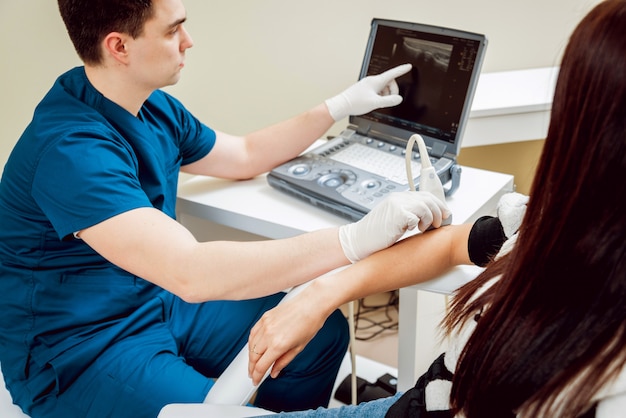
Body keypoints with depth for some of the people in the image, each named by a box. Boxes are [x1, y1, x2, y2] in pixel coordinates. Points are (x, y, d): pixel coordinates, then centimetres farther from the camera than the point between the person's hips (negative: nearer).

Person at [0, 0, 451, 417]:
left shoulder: (153, 107, 0)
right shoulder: (70, 149, -30)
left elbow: (245, 155, 17)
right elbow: (191, 273, -40)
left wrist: (341, 105, 12)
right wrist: (357, 238, -41)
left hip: (158, 303, 8)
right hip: (79, 351, -8)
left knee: (323, 334, 2)